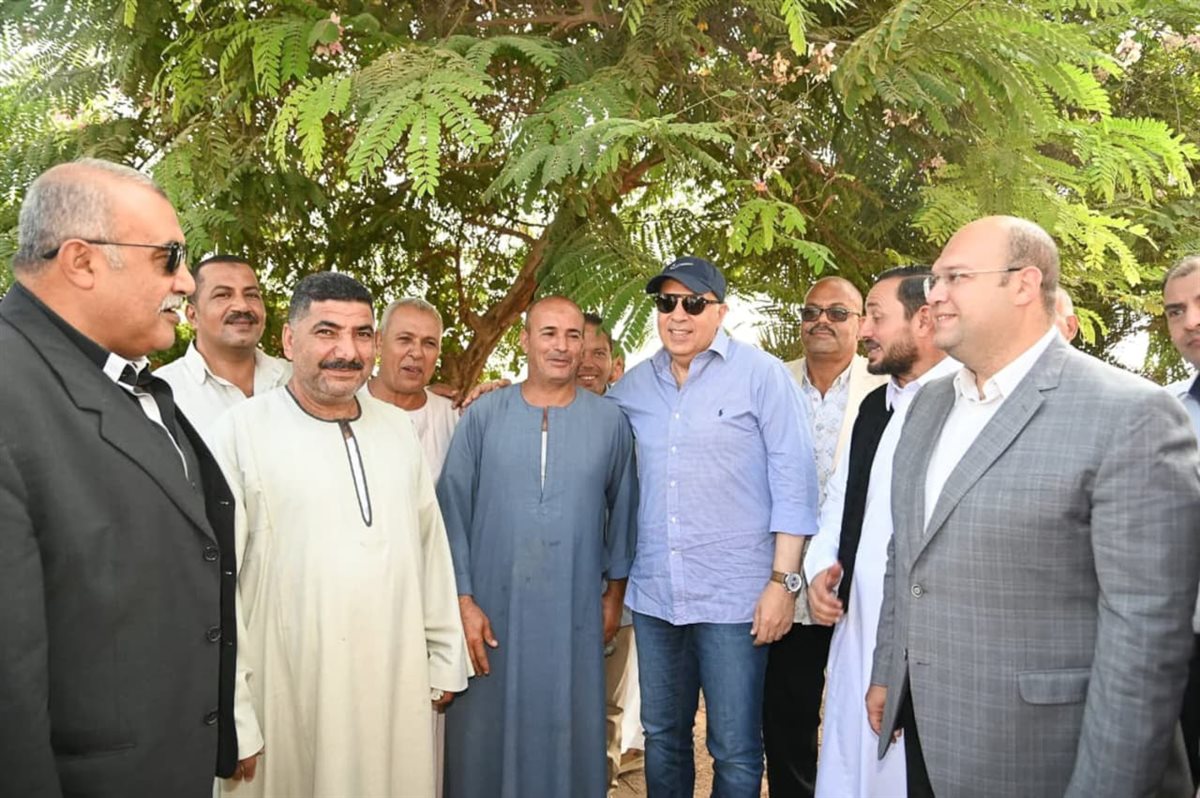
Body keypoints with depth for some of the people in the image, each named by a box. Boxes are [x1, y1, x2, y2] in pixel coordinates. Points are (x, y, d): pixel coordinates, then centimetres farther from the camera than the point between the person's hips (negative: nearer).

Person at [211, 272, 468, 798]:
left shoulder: (397, 429, 6)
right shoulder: (243, 431, -10)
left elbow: (431, 548, 10)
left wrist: (445, 660, 10)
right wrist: (232, 717, -11)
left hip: (399, 690, 4)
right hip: (288, 698, -4)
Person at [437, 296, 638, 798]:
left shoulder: (609, 422, 0)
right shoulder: (483, 416, -3)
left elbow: (622, 510, 8)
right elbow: (452, 512, -3)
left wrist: (615, 591, 10)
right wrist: (463, 601, -6)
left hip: (574, 616, 1)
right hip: (491, 610, 0)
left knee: (569, 737, 13)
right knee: (485, 739, 12)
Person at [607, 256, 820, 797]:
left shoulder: (762, 375, -5)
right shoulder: (634, 385, 8)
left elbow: (793, 479, -7)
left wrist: (784, 580, -12)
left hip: (734, 596, -4)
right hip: (653, 594, 5)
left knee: (735, 751, 4)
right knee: (662, 737, 17)